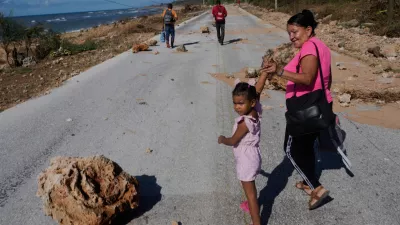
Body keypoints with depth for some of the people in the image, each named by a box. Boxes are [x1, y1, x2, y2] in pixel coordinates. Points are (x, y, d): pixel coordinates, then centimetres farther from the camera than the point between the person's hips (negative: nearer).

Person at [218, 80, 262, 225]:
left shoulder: (245, 122, -31)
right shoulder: (255, 112, -10)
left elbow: (233, 141, -18)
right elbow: (256, 90, 0)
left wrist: (222, 139, 1)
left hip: (246, 159, -9)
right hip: (251, 156, 9)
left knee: (249, 191, 1)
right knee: (250, 186, 30)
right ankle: (251, 205, 52)